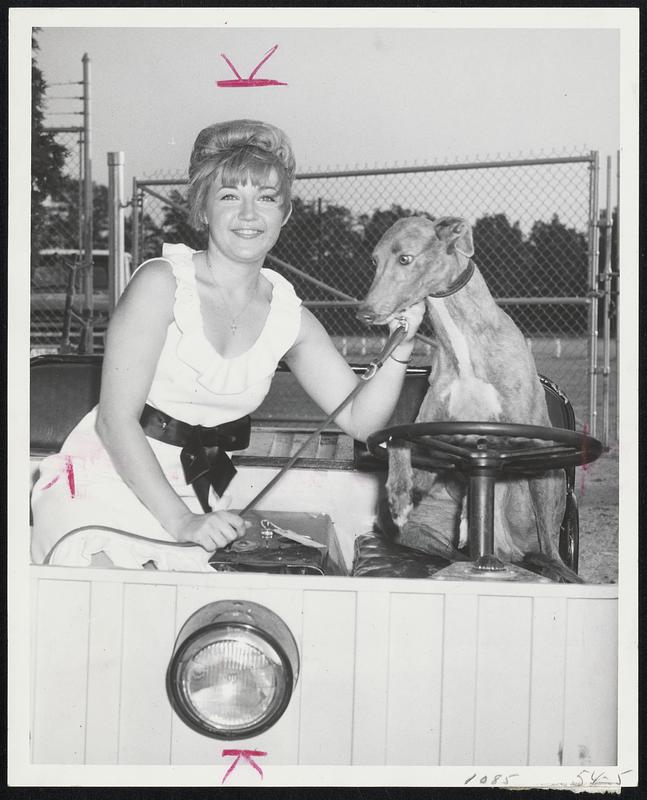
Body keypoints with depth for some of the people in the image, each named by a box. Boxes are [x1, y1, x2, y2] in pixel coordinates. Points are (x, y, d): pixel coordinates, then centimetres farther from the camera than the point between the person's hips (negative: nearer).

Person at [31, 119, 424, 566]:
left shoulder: (288, 316, 2)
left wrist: (400, 348, -16)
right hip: (108, 481, -4)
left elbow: (360, 420, 2)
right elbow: (116, 419, -16)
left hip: (196, 501, 5)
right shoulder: (163, 282, -12)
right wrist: (180, 521, -23)